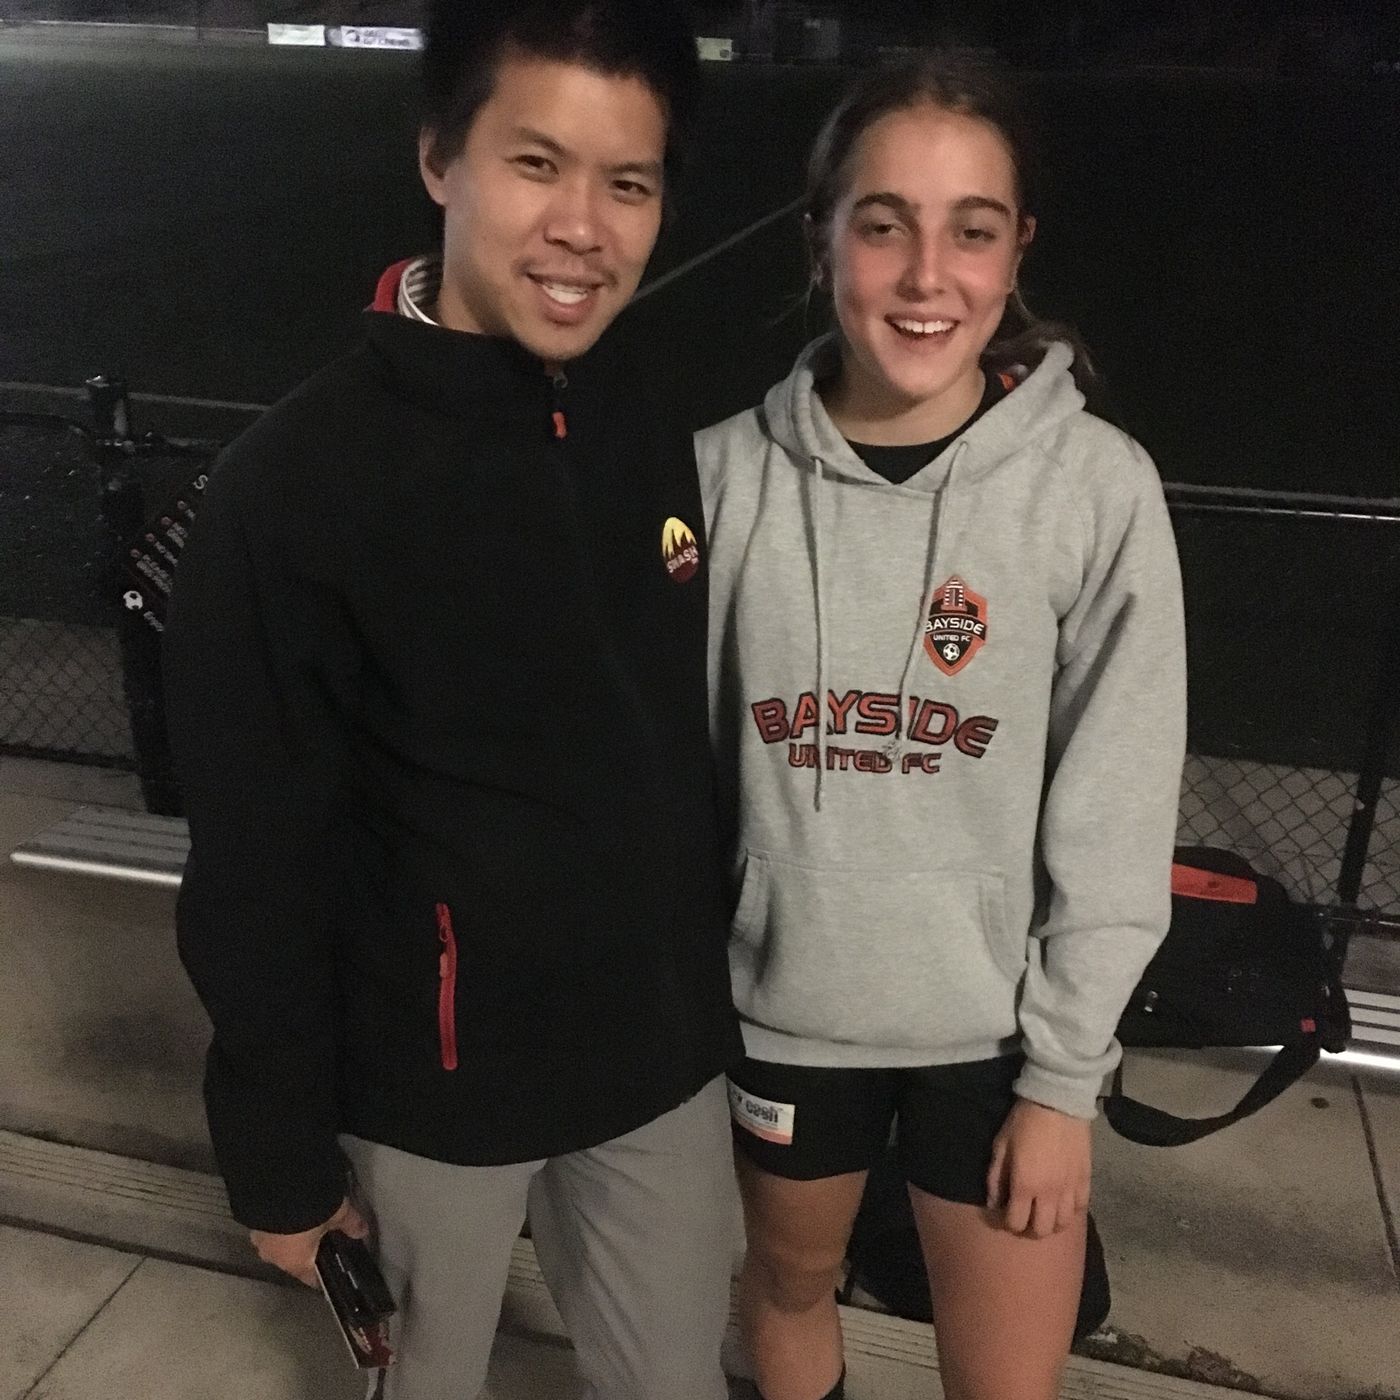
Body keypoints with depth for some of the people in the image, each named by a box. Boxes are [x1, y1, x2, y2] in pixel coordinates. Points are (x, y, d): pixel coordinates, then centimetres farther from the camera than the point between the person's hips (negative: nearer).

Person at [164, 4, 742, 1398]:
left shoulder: (660, 436, -3)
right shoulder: (299, 479, -19)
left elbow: (691, 747, 6)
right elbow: (254, 866, -14)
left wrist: (721, 997, 12)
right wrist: (278, 1153, -8)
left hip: (660, 1057, 4)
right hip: (436, 1084, -4)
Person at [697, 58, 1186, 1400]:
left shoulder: (1098, 487, -15)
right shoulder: (731, 472, -11)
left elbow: (1116, 822, -9)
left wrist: (1065, 1075, -6)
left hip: (996, 1021, -1)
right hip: (784, 999, 2)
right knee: (790, 1278, 26)